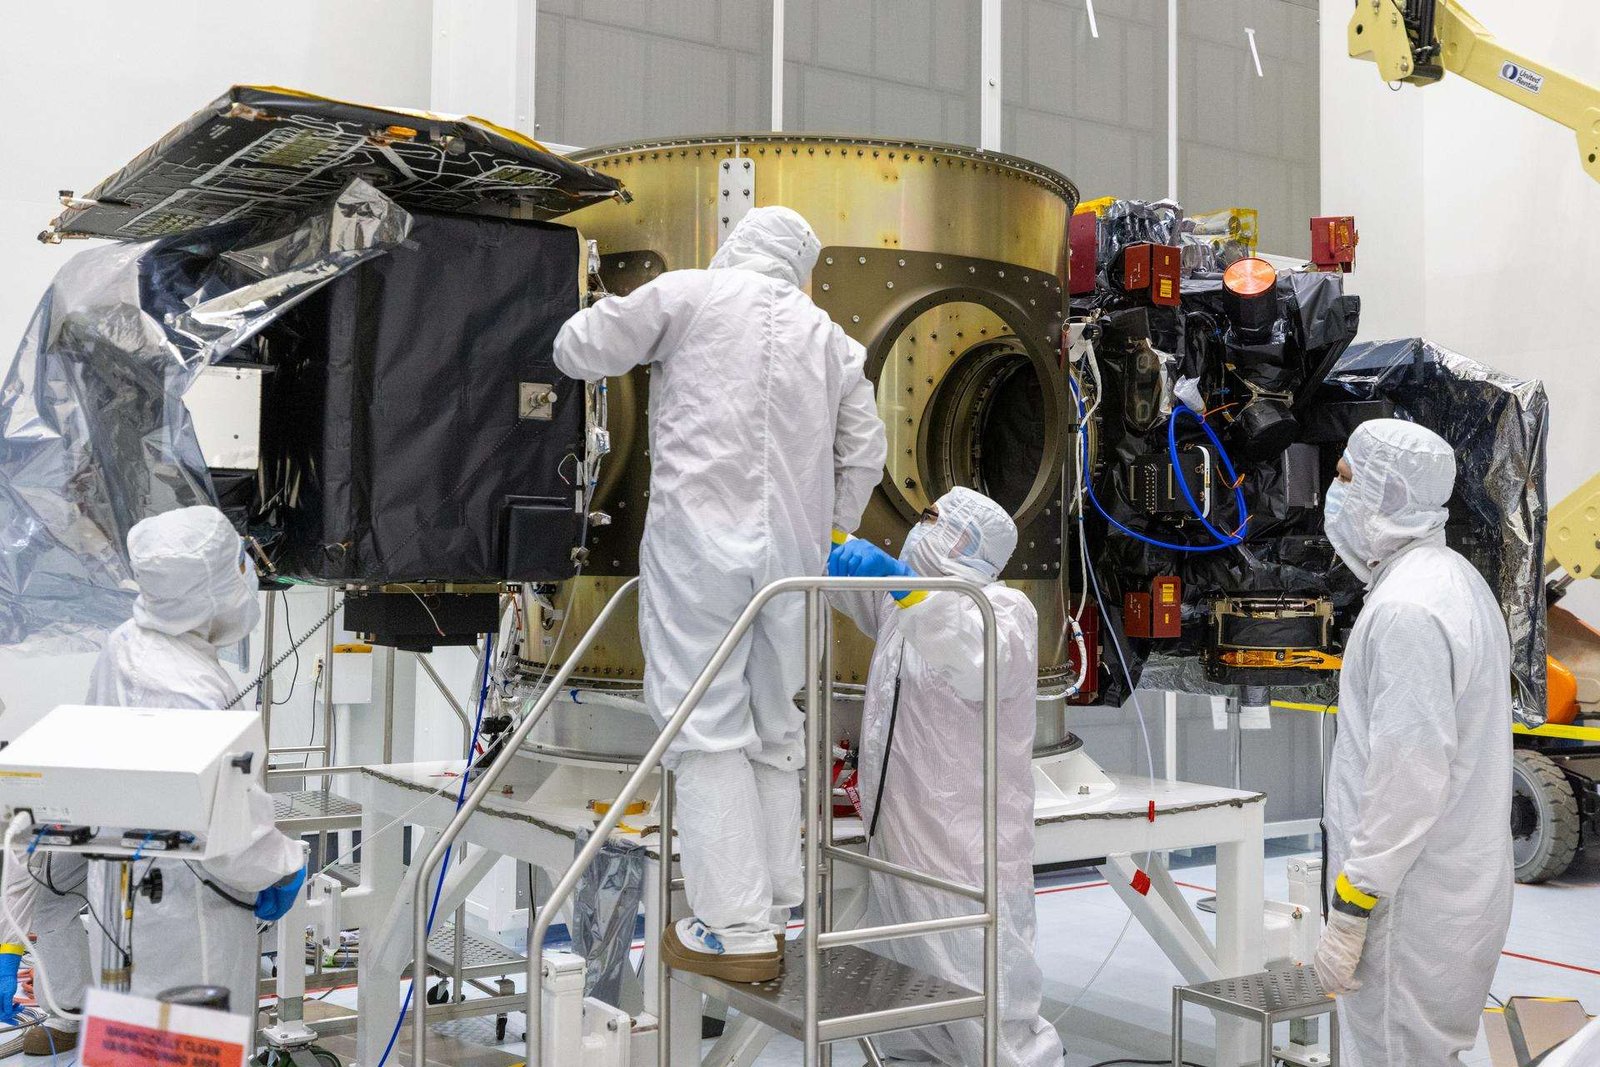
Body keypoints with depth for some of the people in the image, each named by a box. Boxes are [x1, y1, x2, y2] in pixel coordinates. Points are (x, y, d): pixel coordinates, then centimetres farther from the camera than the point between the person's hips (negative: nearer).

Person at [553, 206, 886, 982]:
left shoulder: (687, 294, 2)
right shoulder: (828, 336, 16)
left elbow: (576, 351, 6)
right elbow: (864, 454, 19)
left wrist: (613, 315, 26)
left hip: (700, 540, -5)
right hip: (791, 553, 5)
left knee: (708, 729, -3)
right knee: (776, 730, 13)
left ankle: (735, 927, -4)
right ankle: (774, 909, 20)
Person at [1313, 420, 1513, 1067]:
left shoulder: (1406, 608, -21)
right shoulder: (1455, 579, 12)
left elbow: (1409, 777, -25)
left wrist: (1348, 914, -20)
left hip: (1410, 905, -10)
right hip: (1462, 884, 10)